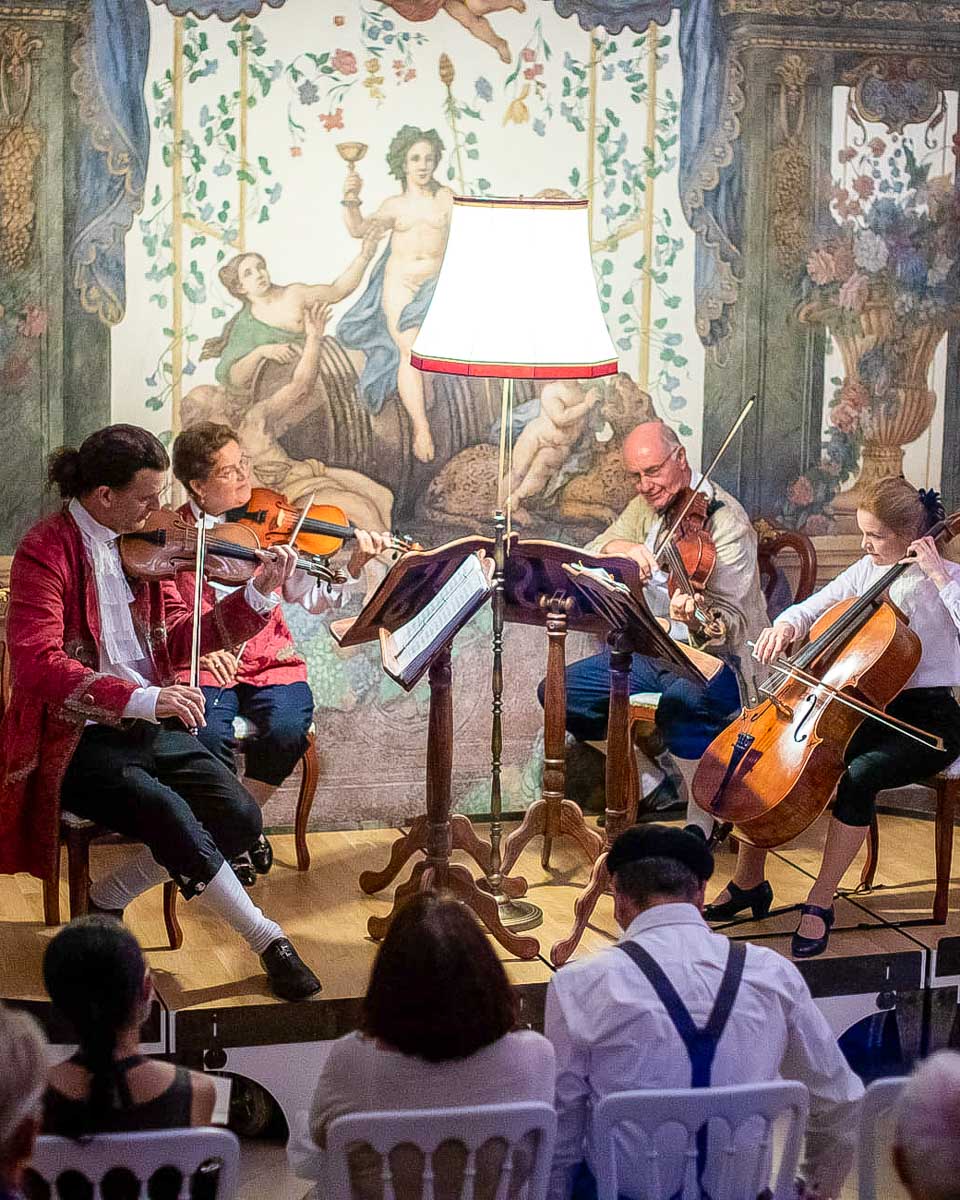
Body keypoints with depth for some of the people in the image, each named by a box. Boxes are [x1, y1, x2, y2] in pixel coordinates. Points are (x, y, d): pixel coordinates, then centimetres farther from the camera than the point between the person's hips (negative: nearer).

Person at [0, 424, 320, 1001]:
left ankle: (109, 896, 6)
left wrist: (259, 594, -5)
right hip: (77, 741, -6)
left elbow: (180, 639, 10)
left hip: (151, 728, 7)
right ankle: (268, 940, -15)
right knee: (168, 813, -30)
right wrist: (140, 699, -36)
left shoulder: (142, 543, 8)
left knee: (241, 819, -13)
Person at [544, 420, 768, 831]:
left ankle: (706, 820, -12)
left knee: (678, 706, -40)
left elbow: (731, 624, -23)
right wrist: (623, 547, -21)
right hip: (650, 650, 8)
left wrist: (699, 621, -46)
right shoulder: (648, 505, 7)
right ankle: (654, 783, 9)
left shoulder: (727, 523, -16)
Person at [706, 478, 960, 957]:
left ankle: (820, 902, -20)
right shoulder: (866, 570, 8)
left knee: (857, 775, -35)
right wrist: (786, 626, -6)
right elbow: (811, 609, 16)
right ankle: (748, 882, 2)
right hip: (866, 710, 6)